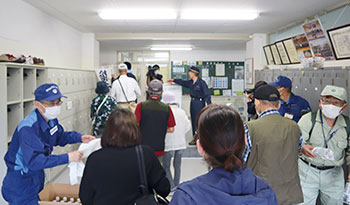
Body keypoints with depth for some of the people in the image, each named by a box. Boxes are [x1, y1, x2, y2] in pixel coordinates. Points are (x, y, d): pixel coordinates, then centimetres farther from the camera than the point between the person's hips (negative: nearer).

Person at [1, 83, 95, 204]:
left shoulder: (51, 119, -3)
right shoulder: (28, 129, -31)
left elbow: (59, 137, 15)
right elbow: (34, 161, -37)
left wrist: (80, 138, -2)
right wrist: (67, 158, -39)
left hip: (37, 176, 8)